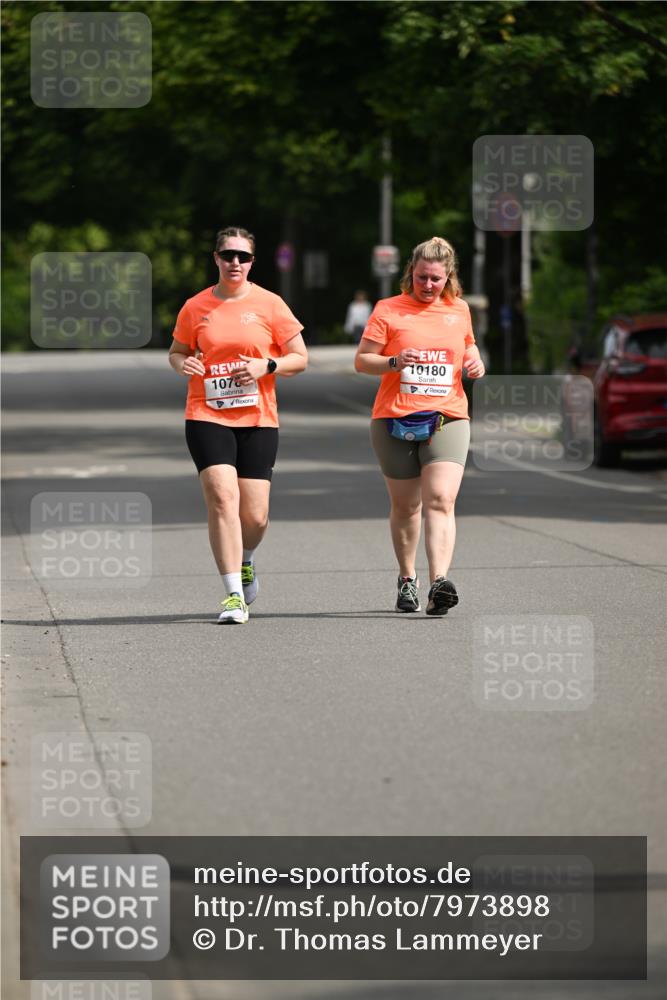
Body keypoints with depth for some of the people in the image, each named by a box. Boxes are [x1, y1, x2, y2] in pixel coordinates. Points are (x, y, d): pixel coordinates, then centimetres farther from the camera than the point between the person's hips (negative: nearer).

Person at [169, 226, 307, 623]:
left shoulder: (269, 304, 2)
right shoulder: (195, 307, 5)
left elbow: (300, 358, 5)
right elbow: (176, 351, 18)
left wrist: (267, 366, -14)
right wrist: (183, 364, -5)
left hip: (258, 419, 0)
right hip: (207, 416, 0)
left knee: (254, 515, -1)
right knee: (222, 497, -18)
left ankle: (245, 560, 36)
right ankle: (234, 595, -15)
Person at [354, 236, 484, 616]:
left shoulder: (459, 309, 12)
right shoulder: (389, 310, 2)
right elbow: (361, 360, 1)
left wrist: (475, 361, 7)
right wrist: (394, 362, -17)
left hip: (447, 418, 1)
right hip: (395, 421, -1)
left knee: (441, 500, -17)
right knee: (406, 506, 8)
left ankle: (440, 583, -29)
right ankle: (407, 579, 27)